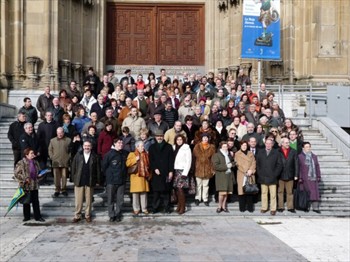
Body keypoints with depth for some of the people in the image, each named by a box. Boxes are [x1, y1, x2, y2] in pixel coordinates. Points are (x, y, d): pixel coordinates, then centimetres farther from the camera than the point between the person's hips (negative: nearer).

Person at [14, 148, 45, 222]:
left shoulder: (35, 162, 8)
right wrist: (25, 179, -17)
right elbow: (16, 174, -11)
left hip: (35, 185, 4)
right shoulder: (21, 163, -10)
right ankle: (26, 216, 20)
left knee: (36, 201, 7)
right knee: (26, 202, 8)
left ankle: (37, 216, 13)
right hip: (26, 186, -4)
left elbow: (38, 172, 21)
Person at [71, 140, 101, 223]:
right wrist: (73, 178, 1)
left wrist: (98, 181, 0)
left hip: (90, 182, 0)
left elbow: (98, 169, 2)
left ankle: (88, 215, 20)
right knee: (78, 200, 4)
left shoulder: (95, 156, 1)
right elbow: (73, 167, 6)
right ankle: (77, 216, 14)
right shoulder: (78, 155, 4)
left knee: (89, 200, 8)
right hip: (79, 181, 0)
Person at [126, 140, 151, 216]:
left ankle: (144, 208, 15)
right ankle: (136, 209, 10)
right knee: (135, 193, 0)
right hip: (135, 176, -3)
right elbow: (127, 163, -11)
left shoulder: (146, 155, 13)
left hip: (144, 176, 3)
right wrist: (135, 159, -17)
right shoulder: (132, 154, 2)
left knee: (144, 193, 5)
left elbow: (148, 165, 20)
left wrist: (149, 175, 12)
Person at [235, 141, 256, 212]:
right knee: (242, 191, -4)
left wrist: (251, 170, -10)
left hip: (250, 175, 3)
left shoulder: (251, 153, 16)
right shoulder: (237, 154, 6)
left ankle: (250, 207, 7)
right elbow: (238, 164, -4)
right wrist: (246, 172, -11)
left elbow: (254, 163, 6)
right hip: (241, 175, -2)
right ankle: (242, 207, 3)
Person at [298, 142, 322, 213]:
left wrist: (318, 176, 10)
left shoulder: (314, 156, 17)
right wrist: (300, 178, -9)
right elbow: (299, 168, -4)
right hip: (305, 178, -5)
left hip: (314, 178, 5)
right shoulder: (300, 156, 0)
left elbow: (317, 167, 16)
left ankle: (315, 207, 6)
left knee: (315, 192, 2)